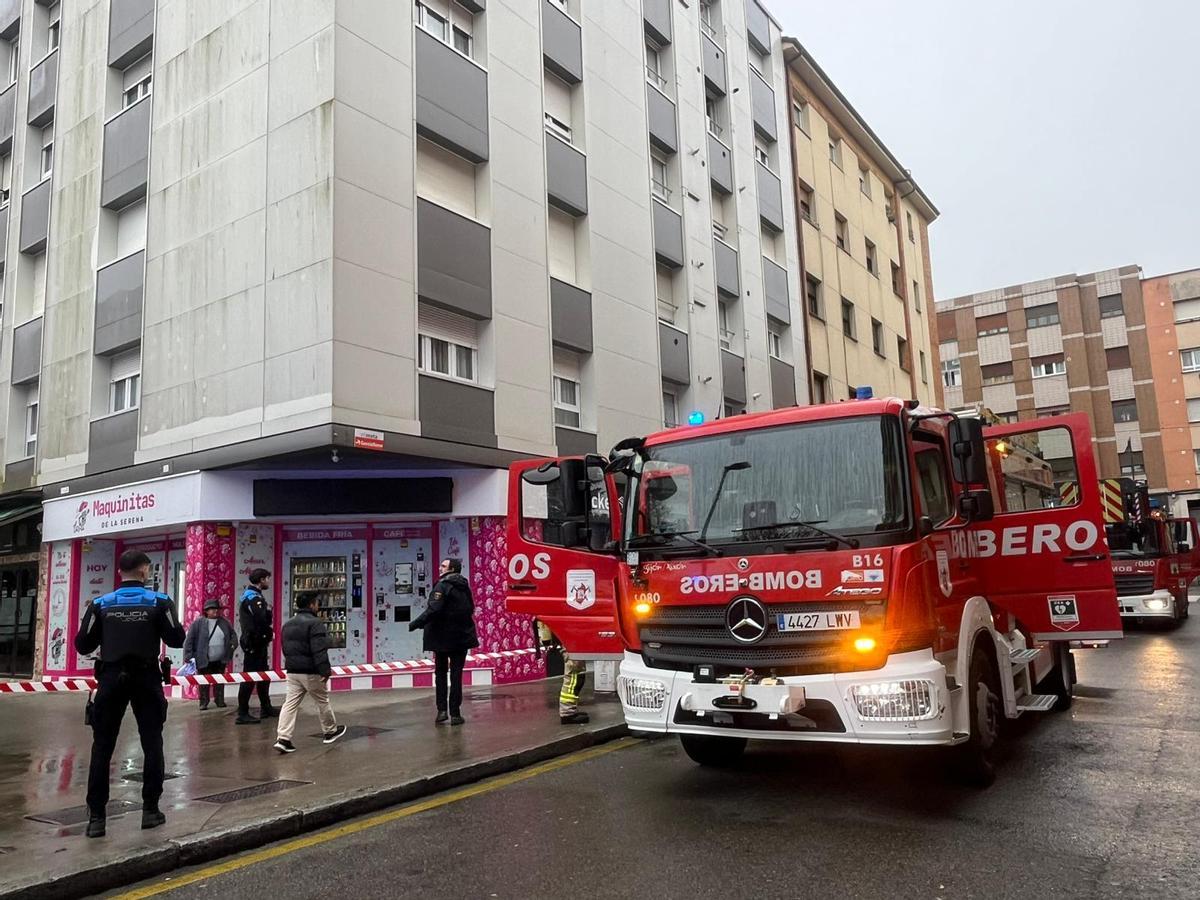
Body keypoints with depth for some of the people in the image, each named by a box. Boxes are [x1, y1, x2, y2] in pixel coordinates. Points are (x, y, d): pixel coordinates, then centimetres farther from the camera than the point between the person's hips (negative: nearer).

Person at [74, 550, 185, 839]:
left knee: (102, 747, 7)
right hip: (146, 679, -1)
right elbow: (177, 639, -7)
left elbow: (83, 646, -1)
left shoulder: (101, 604, -1)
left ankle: (96, 816, 6)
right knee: (152, 745, 9)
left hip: (111, 679, 1)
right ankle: (150, 810, 12)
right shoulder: (159, 602, -6)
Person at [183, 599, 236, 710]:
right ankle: (203, 703, 15)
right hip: (204, 661, -4)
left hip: (220, 660, 4)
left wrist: (233, 643, -4)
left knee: (220, 681, 12)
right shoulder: (198, 623, -7)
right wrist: (188, 657, -13)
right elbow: (189, 640, -8)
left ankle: (220, 701, 22)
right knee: (204, 682, 5)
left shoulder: (224, 622, 6)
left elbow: (233, 634, 16)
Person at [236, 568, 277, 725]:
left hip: (256, 642, 11)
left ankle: (266, 708, 26)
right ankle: (242, 714, -5)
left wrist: (267, 633, 4)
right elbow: (261, 620, -26)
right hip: (254, 642, -11)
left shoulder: (250, 595, 17)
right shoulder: (253, 597, -16)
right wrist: (270, 633, -10)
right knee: (249, 677, -7)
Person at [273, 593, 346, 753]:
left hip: (292, 672, 7)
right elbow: (319, 651, -22)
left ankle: (283, 738, -7)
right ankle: (331, 731, 25)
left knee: (290, 704, 4)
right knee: (322, 701, 10)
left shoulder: (287, 624, 13)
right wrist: (325, 670, -20)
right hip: (310, 672, -7)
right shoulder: (315, 623, -16)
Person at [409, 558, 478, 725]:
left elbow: (433, 610, -23)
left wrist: (415, 624, -19)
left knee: (440, 674, 11)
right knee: (456, 675, 6)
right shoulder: (464, 587, 7)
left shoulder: (442, 586, -13)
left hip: (442, 637, -4)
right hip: (461, 637, 4)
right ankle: (455, 714, 5)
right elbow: (470, 609, 16)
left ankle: (442, 710, 6)